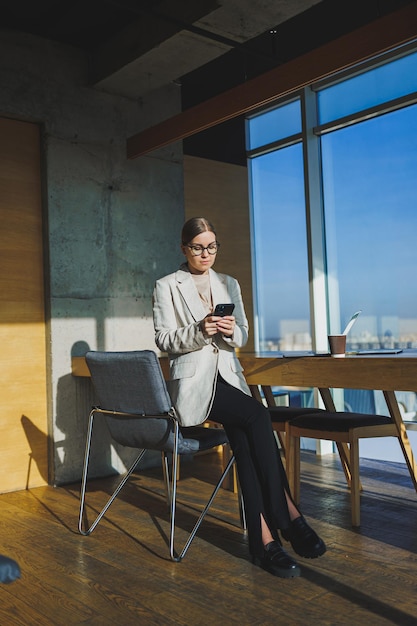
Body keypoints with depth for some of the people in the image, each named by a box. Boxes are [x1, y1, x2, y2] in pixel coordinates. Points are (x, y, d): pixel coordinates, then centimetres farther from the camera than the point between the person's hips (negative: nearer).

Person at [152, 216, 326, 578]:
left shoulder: (229, 284, 18)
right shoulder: (167, 287, 5)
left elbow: (243, 338, 15)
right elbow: (164, 341, -2)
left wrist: (231, 330, -10)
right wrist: (200, 331, -20)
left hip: (228, 378, 4)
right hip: (194, 383, -4)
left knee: (243, 436, -27)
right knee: (258, 416, -28)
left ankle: (262, 536, -24)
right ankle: (287, 515, -20)